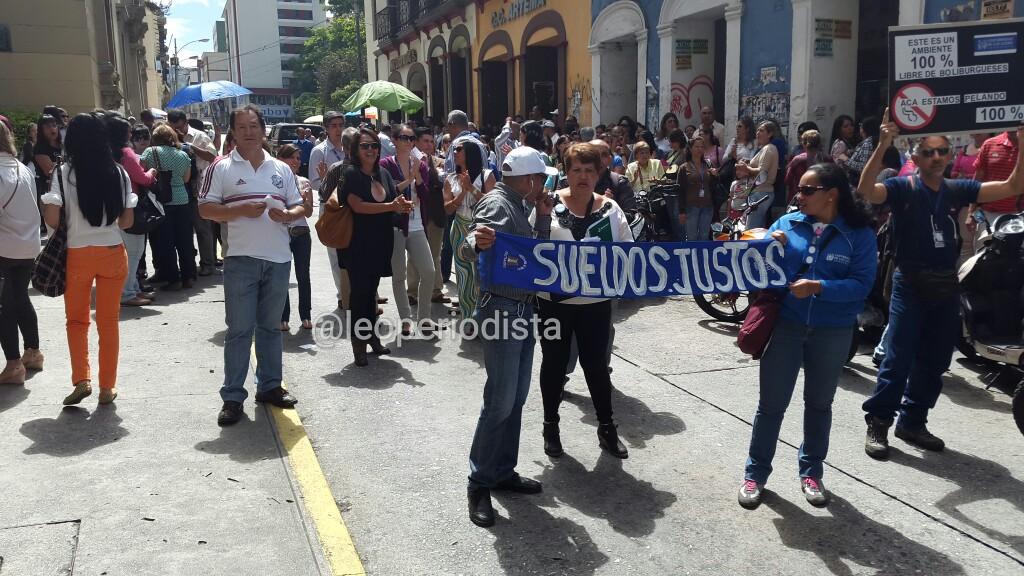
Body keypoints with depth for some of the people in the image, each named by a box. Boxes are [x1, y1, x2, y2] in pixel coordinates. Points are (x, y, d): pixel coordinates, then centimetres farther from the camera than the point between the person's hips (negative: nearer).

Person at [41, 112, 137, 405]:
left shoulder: (64, 173, -7)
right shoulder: (118, 173, -1)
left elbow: (51, 219, -12)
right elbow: (127, 221, 1)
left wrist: (68, 224, 9)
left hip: (77, 254, -1)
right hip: (113, 253, 2)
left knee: (76, 320, 15)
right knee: (109, 321, 10)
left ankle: (82, 380, 3)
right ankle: (107, 387, 15)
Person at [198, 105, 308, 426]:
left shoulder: (281, 169, 11)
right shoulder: (222, 168, 1)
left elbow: (299, 207, 13)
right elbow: (205, 209, -3)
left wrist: (286, 214, -9)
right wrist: (241, 210, -16)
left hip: (278, 258, 4)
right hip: (241, 259, -3)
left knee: (270, 326, 14)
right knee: (239, 330, -1)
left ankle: (269, 385, 25)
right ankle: (232, 397, 5)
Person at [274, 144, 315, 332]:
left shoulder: (304, 182, 6)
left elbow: (308, 213, 6)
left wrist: (304, 200, -13)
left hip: (301, 233, 2)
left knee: (303, 275, 6)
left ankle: (306, 316, 16)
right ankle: (283, 318, 12)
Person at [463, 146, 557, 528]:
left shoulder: (518, 207, 14)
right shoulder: (497, 205, -15)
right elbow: (466, 250, -28)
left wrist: (543, 217, 6)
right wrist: (478, 242, -51)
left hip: (522, 309, 10)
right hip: (501, 309, -10)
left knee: (516, 397, 14)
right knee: (500, 402, -7)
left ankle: (503, 471, 26)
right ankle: (480, 484, 5)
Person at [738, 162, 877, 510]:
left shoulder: (859, 234, -7)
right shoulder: (787, 223, -1)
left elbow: (861, 284, -15)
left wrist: (817, 287, -26)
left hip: (832, 333, 0)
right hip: (785, 326, 1)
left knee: (819, 403, 16)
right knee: (771, 403, 5)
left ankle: (811, 471, 32)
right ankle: (755, 473, 17)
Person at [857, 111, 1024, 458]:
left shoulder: (956, 191, 9)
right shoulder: (903, 188, -6)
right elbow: (866, 191, -25)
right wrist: (883, 146, -36)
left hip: (946, 287, 6)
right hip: (910, 285, -6)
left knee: (934, 362, 12)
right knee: (898, 360, -7)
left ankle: (912, 422, 25)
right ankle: (877, 424, 3)